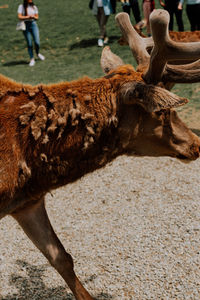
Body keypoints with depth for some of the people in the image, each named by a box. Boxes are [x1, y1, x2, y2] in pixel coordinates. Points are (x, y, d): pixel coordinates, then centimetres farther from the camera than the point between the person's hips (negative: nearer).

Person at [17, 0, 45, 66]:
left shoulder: (34, 7, 6)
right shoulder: (21, 6, -3)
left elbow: (37, 17, 10)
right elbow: (19, 17, -10)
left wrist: (33, 17, -12)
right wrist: (28, 17, -19)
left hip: (33, 24, 2)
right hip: (25, 25, -2)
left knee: (37, 42, -6)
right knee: (29, 44, -1)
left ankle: (38, 54, 25)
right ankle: (32, 60, 9)